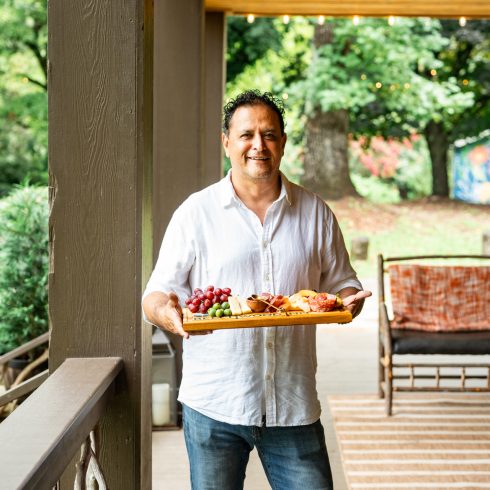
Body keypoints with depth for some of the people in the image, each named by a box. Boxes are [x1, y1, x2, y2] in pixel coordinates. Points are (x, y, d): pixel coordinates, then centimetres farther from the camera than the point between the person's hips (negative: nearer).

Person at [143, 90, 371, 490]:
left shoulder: (315, 212, 8)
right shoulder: (196, 212, 1)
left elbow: (342, 284, 13)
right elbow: (158, 293, 2)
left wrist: (348, 302, -10)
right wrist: (167, 311, -21)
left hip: (295, 406, 2)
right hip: (213, 406, -1)